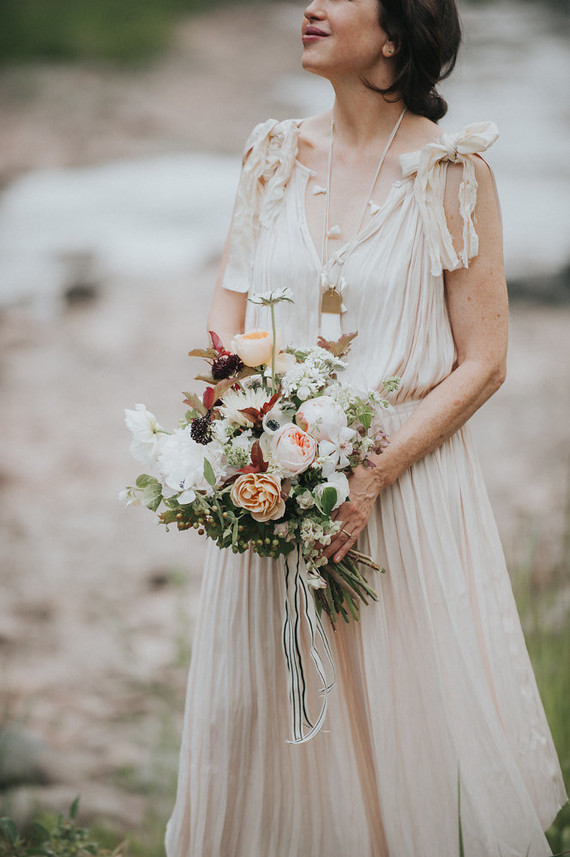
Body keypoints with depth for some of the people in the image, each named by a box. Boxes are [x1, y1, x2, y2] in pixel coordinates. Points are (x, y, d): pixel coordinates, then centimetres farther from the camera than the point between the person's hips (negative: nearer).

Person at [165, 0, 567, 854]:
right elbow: (227, 319, 8)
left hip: (407, 479, -4)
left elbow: (482, 362, -8)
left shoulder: (452, 172, -8)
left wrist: (372, 478, -17)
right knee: (258, 710, 11)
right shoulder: (275, 154, 5)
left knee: (408, 707, 4)